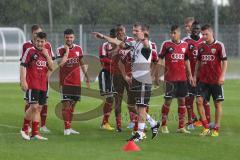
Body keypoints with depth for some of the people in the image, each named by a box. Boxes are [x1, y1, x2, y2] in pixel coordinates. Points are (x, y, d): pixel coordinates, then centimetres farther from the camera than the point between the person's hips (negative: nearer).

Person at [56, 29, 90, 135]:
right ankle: (66, 128, -6)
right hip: (65, 81, -5)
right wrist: (67, 51, -19)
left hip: (76, 81, 5)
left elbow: (81, 63, 17)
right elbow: (61, 64, -22)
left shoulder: (78, 49, 7)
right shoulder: (60, 50, -7)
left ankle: (69, 127, 17)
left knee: (72, 104, 10)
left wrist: (86, 76, 18)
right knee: (66, 104, -8)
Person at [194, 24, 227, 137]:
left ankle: (216, 129, 11)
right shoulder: (201, 47, 8)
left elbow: (224, 61, -5)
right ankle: (206, 128, -1)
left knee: (217, 104, 2)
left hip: (216, 80, -4)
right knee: (199, 101, -9)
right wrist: (195, 75, 11)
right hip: (203, 80, 4)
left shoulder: (219, 45, -4)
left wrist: (222, 76, -13)